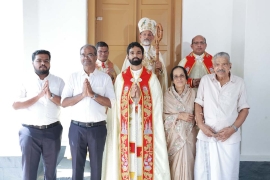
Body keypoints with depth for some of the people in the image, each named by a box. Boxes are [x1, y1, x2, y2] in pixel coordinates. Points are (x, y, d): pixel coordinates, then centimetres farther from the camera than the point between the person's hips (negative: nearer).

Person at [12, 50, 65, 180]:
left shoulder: (58, 81, 5)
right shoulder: (25, 81, 2)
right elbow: (16, 105, -8)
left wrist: (51, 96, -17)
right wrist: (39, 95, -17)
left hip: (52, 131, 1)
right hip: (30, 131, -1)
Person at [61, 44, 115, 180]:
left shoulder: (105, 78, 1)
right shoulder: (73, 77, 4)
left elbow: (111, 103, -7)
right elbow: (64, 102, -2)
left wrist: (93, 94, -17)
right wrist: (82, 94, -16)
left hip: (98, 128, -1)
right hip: (77, 128, 1)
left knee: (96, 166, 13)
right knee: (77, 165, 13)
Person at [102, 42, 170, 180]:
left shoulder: (152, 78, 4)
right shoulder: (120, 78, 7)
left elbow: (157, 104, -2)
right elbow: (116, 104, 1)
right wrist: (131, 96, -14)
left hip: (145, 128, 0)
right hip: (126, 127, 1)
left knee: (146, 160, 1)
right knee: (126, 160, 3)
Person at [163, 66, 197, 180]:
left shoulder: (192, 93, 0)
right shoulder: (167, 95, -6)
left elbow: (196, 112, 11)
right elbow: (162, 115, -9)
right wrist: (178, 116, -17)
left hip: (188, 134, 2)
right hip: (173, 134, -2)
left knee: (187, 162, 5)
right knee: (175, 163, 5)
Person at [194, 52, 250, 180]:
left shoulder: (239, 82, 1)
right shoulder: (205, 80, 3)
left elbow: (244, 109, 3)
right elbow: (198, 104, 7)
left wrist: (233, 128, -9)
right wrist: (201, 125, -5)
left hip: (230, 137, -1)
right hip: (206, 135, 1)